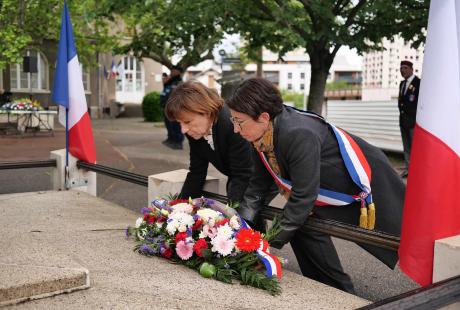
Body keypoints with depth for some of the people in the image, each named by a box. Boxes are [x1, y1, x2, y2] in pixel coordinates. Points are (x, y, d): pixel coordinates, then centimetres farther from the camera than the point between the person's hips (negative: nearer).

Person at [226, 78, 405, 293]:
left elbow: (303, 196, -35)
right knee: (303, 226, -1)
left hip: (371, 181, -8)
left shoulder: (299, 135, -39)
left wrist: (271, 243, -29)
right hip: (333, 190, 8)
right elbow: (258, 187, -3)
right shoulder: (262, 137, -11)